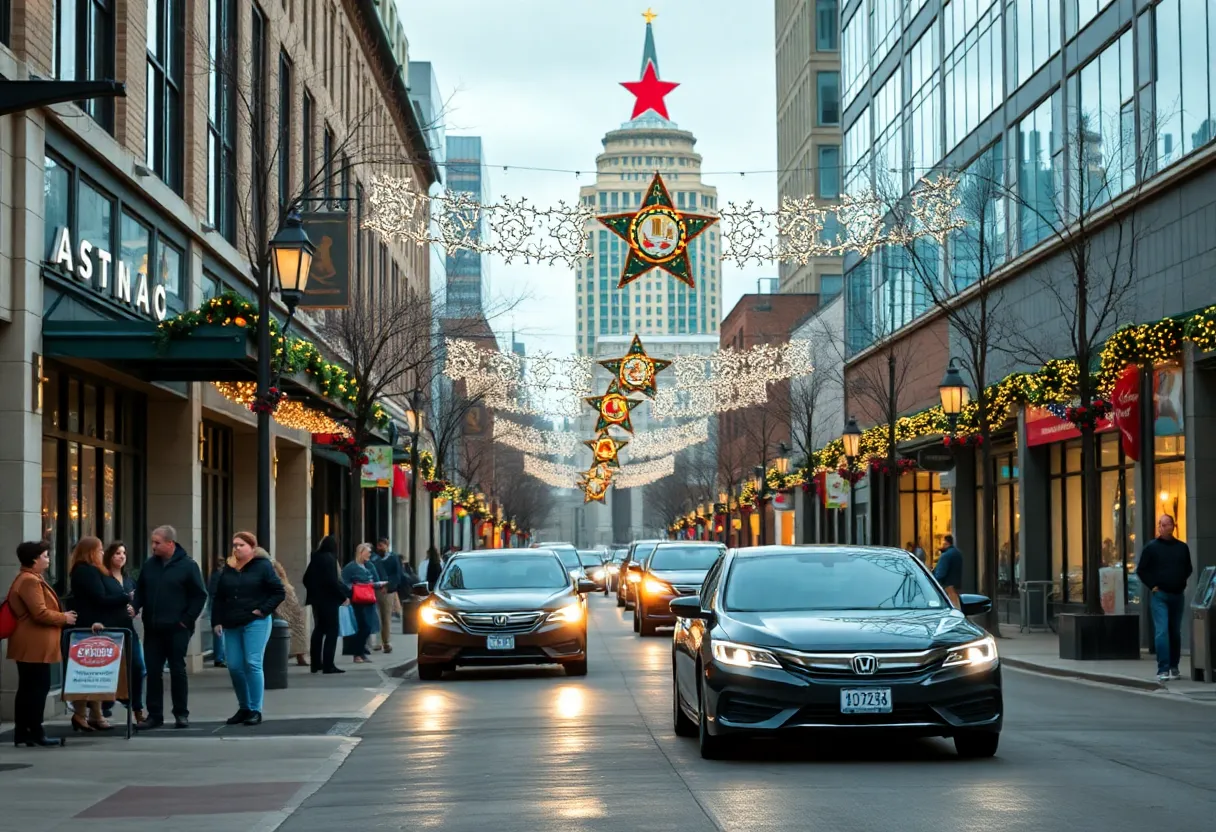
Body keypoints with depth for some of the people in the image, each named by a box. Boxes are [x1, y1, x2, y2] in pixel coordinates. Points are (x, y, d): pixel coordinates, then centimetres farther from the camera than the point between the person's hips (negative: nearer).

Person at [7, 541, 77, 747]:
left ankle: (21, 733, 11)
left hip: (31, 645, 11)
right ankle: (35, 734, -5)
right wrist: (64, 618, -9)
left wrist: (61, 616, 17)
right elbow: (40, 613, -22)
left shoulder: (31, 579, 19)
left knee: (27, 689, 10)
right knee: (38, 688, -7)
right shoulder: (30, 581, -16)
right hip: (35, 646, -11)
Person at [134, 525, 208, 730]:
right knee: (153, 672, 4)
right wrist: (135, 608, -1)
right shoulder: (149, 565, 9)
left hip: (177, 629, -5)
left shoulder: (187, 566, -5)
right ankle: (154, 715, 9)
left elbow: (199, 596, -5)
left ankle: (181, 714, 9)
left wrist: (187, 619, -8)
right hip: (152, 629, 5)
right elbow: (139, 591, 16)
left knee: (178, 671, 1)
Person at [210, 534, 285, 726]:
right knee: (234, 667, 4)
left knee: (252, 665, -10)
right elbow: (218, 598, 16)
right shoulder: (228, 569, 12)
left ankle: (256, 710, -4)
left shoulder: (262, 566, -3)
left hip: (255, 623, -5)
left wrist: (263, 610, -12)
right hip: (231, 625, 6)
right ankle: (244, 708, 19)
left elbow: (279, 592, -5)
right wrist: (216, 621, 7)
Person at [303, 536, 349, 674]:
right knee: (332, 631, -3)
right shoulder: (329, 559, -13)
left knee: (319, 629, 16)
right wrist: (344, 596, -11)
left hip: (316, 599, 8)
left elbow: (306, 579, 13)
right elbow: (332, 581, -19)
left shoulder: (315, 559, 10)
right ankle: (328, 665, -8)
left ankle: (316, 664, 19)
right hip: (329, 600, -8)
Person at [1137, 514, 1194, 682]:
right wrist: (1152, 586, -6)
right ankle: (1163, 670, -15)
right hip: (1159, 595, -4)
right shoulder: (1152, 547, -2)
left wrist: (1181, 583, 7)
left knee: (1175, 632, 10)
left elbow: (1188, 569, 19)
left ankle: (1174, 667, 21)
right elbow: (1141, 570, 1)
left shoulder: (1182, 547, 7)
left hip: (1178, 595, 4)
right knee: (1161, 632, -12)